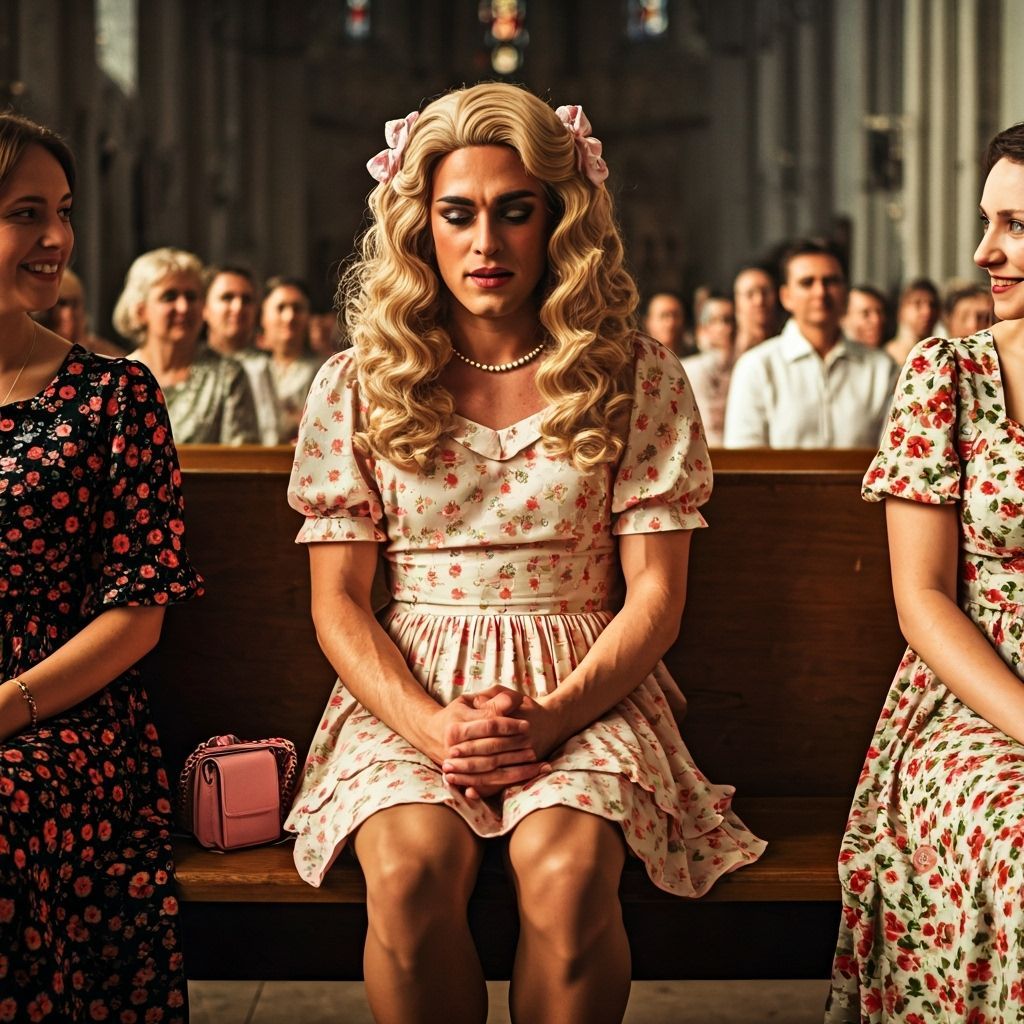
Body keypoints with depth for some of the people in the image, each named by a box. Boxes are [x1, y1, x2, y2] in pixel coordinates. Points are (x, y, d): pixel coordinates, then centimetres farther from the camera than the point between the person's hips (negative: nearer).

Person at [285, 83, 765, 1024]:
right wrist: (430, 726, -14)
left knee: (565, 865, -31)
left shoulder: (639, 378, 4)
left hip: (585, 691, 0)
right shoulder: (355, 388, 6)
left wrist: (548, 718, -15)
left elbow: (656, 595, 1)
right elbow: (336, 603, 5)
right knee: (412, 868, -30)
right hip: (409, 692, 1)